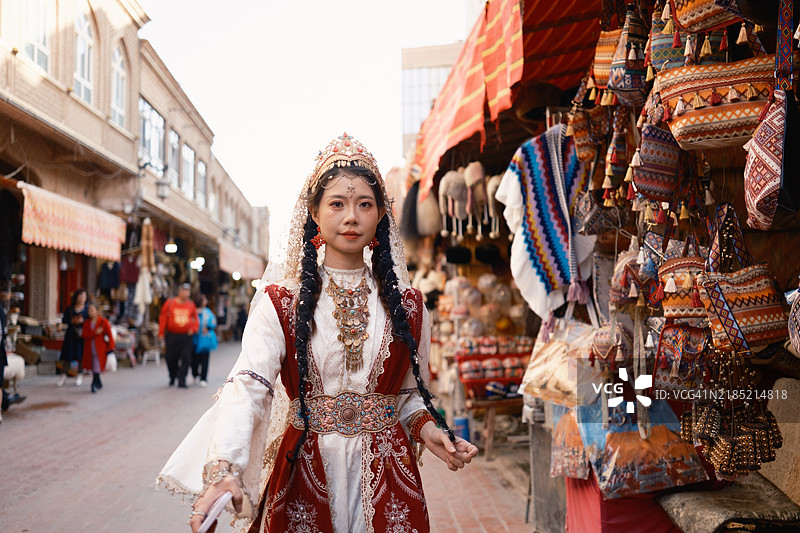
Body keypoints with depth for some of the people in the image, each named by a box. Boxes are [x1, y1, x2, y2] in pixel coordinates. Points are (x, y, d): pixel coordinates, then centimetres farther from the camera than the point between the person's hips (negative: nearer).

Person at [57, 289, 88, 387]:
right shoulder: (69, 309, 9)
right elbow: (64, 320, 0)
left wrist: (82, 321, -18)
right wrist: (72, 321, -16)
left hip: (82, 334, -1)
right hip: (71, 335, 1)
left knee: (81, 355, -1)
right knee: (67, 355, -1)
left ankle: (79, 376, 8)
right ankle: (64, 376, 4)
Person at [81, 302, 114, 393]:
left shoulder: (103, 321, -5)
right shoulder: (86, 323, 7)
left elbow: (110, 335, -5)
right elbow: (84, 335, -5)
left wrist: (110, 349, -9)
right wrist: (95, 333, -19)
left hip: (100, 349, -4)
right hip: (89, 349, 4)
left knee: (97, 368, -10)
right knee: (93, 368, 11)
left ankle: (94, 384, -3)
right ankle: (99, 384, 25)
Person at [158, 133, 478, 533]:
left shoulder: (407, 305, 5)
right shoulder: (280, 301, -4)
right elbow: (248, 384, -18)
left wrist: (425, 427, -10)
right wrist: (223, 465, -33)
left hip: (385, 474, 2)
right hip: (303, 473, -1)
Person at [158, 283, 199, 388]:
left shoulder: (191, 304, 6)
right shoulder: (170, 303, -1)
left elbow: (195, 318, 17)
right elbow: (163, 318, 2)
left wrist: (193, 328, 1)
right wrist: (161, 333, -1)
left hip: (186, 336, 1)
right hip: (172, 336, -1)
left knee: (186, 358, -8)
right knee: (171, 358, 7)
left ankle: (181, 380, -2)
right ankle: (172, 377, 31)